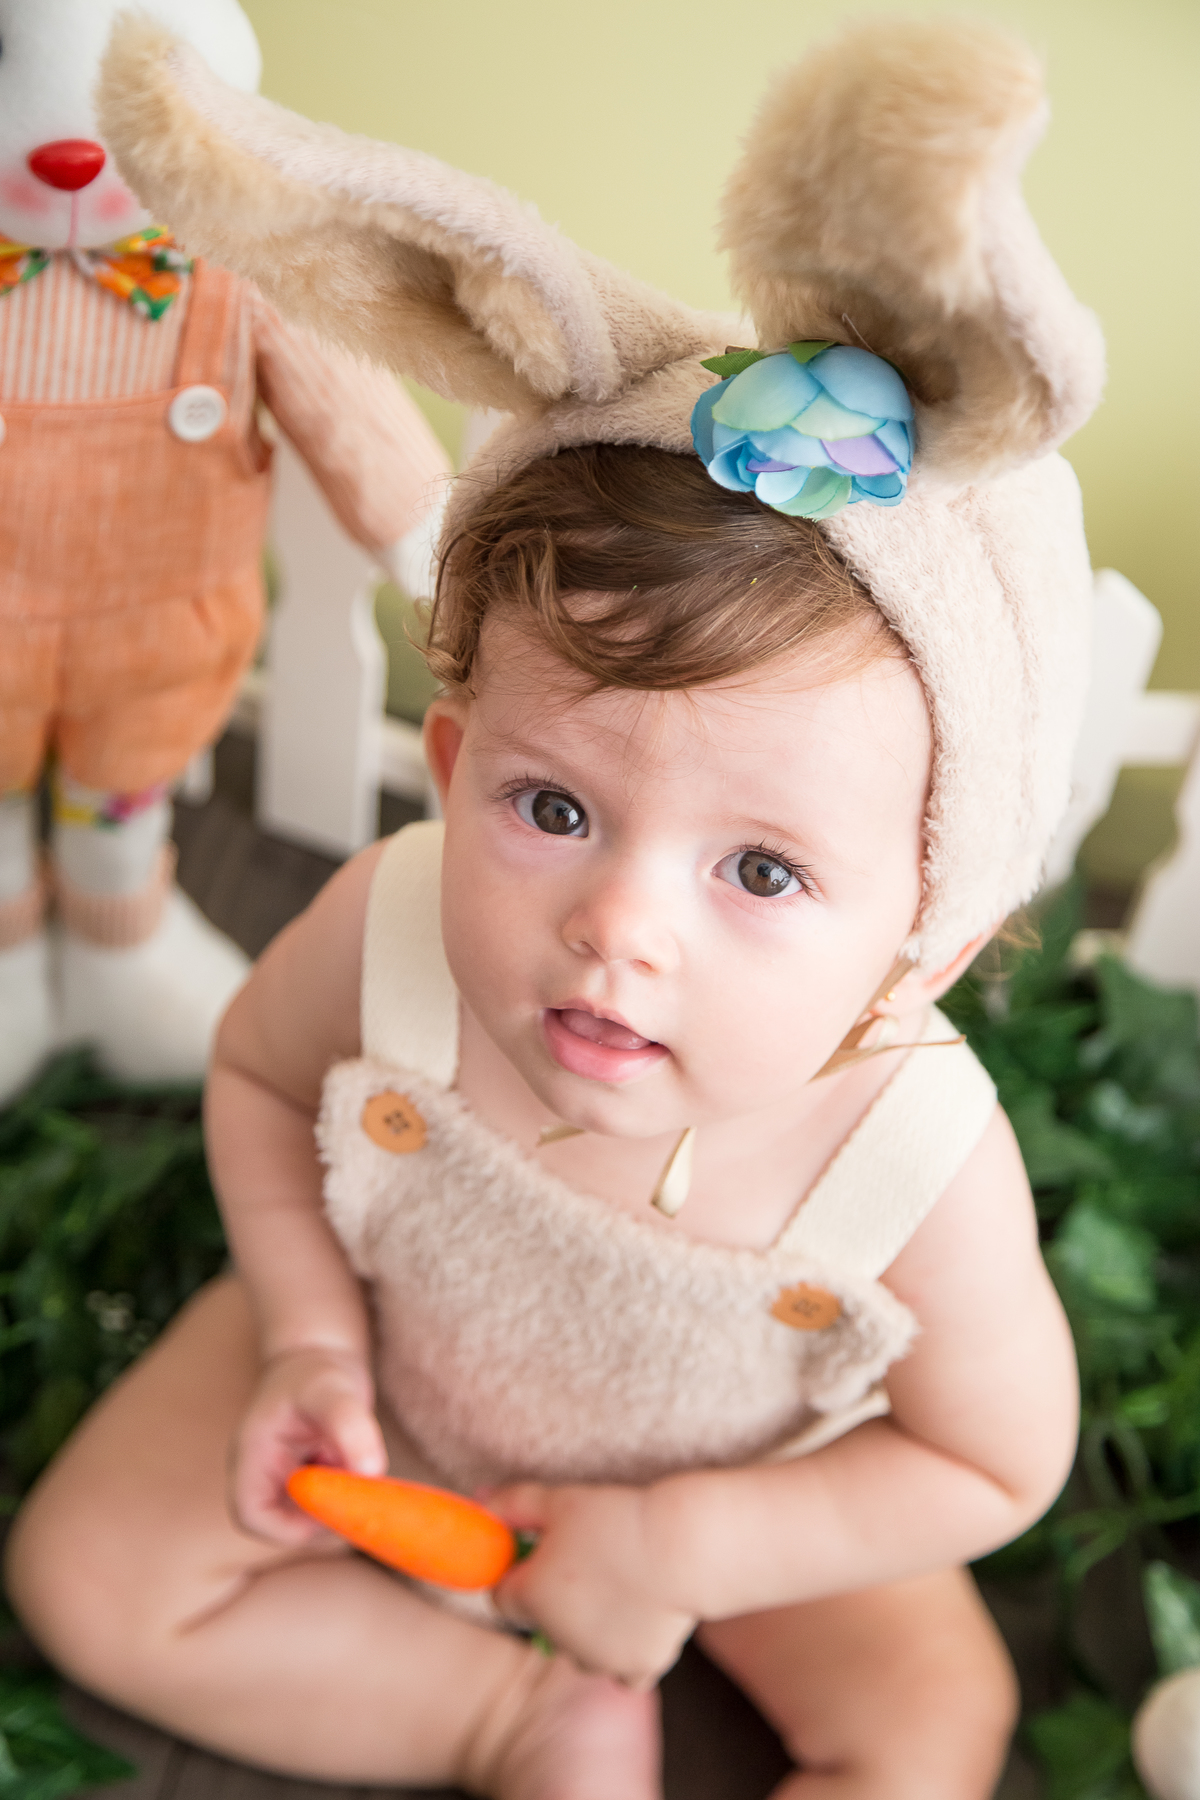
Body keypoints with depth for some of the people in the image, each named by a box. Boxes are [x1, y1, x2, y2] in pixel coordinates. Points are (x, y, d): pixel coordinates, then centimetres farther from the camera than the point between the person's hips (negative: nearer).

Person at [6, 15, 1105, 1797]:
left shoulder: (924, 1168, -37)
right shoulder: (385, 933, -34)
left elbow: (998, 1461, -17)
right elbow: (257, 1070, -9)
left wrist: (687, 1544, -23)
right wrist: (306, 1334, -19)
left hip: (726, 1481, 0)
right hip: (391, 1387, 2)